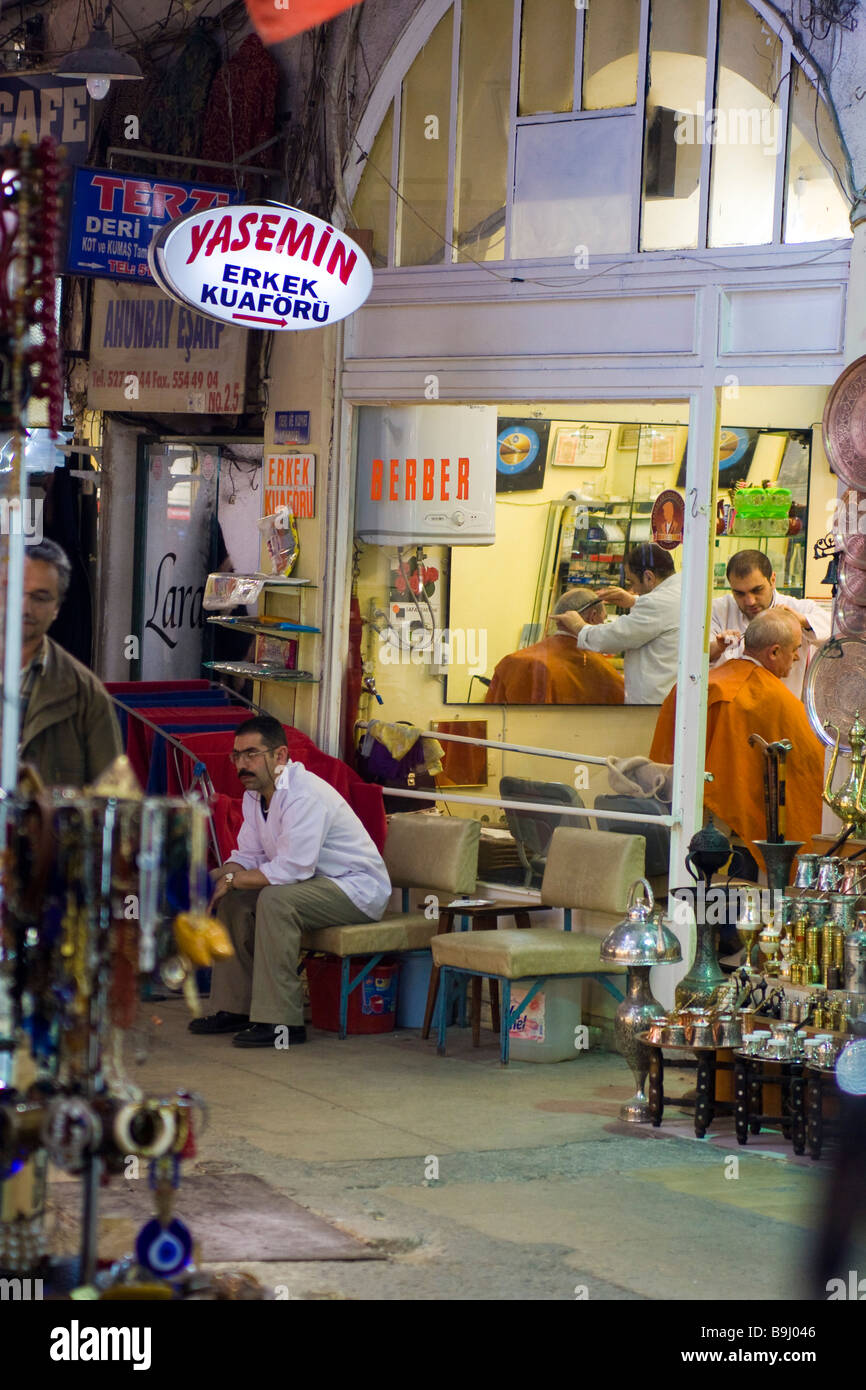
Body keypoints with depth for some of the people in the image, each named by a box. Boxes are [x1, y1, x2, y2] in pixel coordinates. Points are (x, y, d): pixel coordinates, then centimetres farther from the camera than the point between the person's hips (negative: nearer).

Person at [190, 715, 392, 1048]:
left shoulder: (305, 795, -25)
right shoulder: (255, 793, 6)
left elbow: (292, 868, -31)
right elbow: (248, 855, 10)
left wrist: (233, 879, -22)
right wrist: (223, 878, -12)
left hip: (359, 890, -10)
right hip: (313, 881, 10)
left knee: (275, 900, -31)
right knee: (233, 896, 2)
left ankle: (281, 1021, -28)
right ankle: (236, 1007, 7)